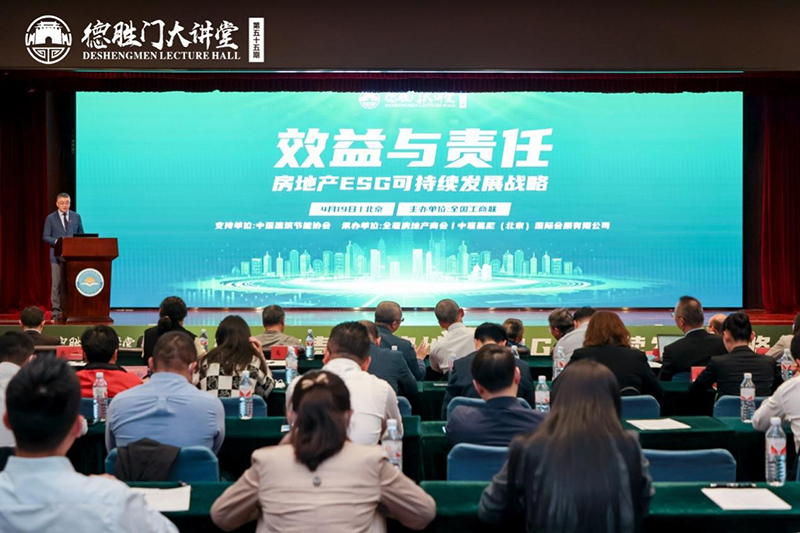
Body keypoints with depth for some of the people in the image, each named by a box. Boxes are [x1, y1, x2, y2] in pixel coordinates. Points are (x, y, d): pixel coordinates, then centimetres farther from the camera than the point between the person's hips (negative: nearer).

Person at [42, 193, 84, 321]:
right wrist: (57, 241, -16)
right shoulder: (50, 218, 4)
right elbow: (45, 237, 2)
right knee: (57, 283, -3)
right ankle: (56, 311, 1)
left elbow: (81, 235, 13)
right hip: (57, 255, -2)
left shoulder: (76, 217, 10)